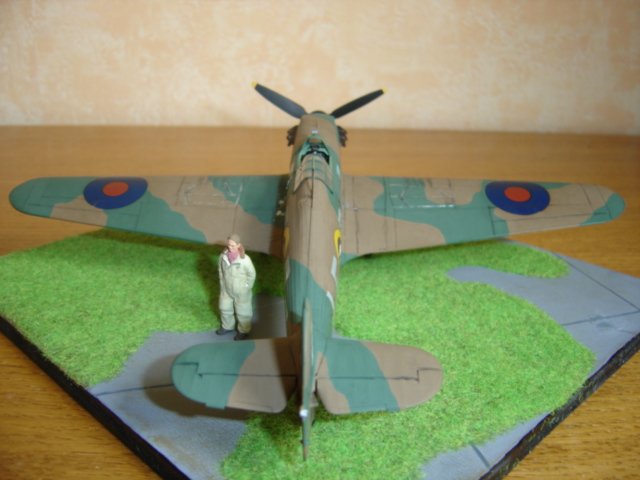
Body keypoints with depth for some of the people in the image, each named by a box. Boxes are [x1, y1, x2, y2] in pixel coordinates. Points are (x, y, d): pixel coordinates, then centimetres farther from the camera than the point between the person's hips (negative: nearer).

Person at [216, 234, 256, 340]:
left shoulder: (245, 259, -29)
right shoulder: (223, 256, -15)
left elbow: (252, 274, -14)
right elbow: (220, 270, 4)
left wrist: (246, 288, -8)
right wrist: (222, 283, 8)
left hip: (241, 292, -5)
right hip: (226, 289, 5)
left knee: (242, 312, 15)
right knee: (225, 308, 23)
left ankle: (244, 331, 38)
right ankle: (228, 327, 50)